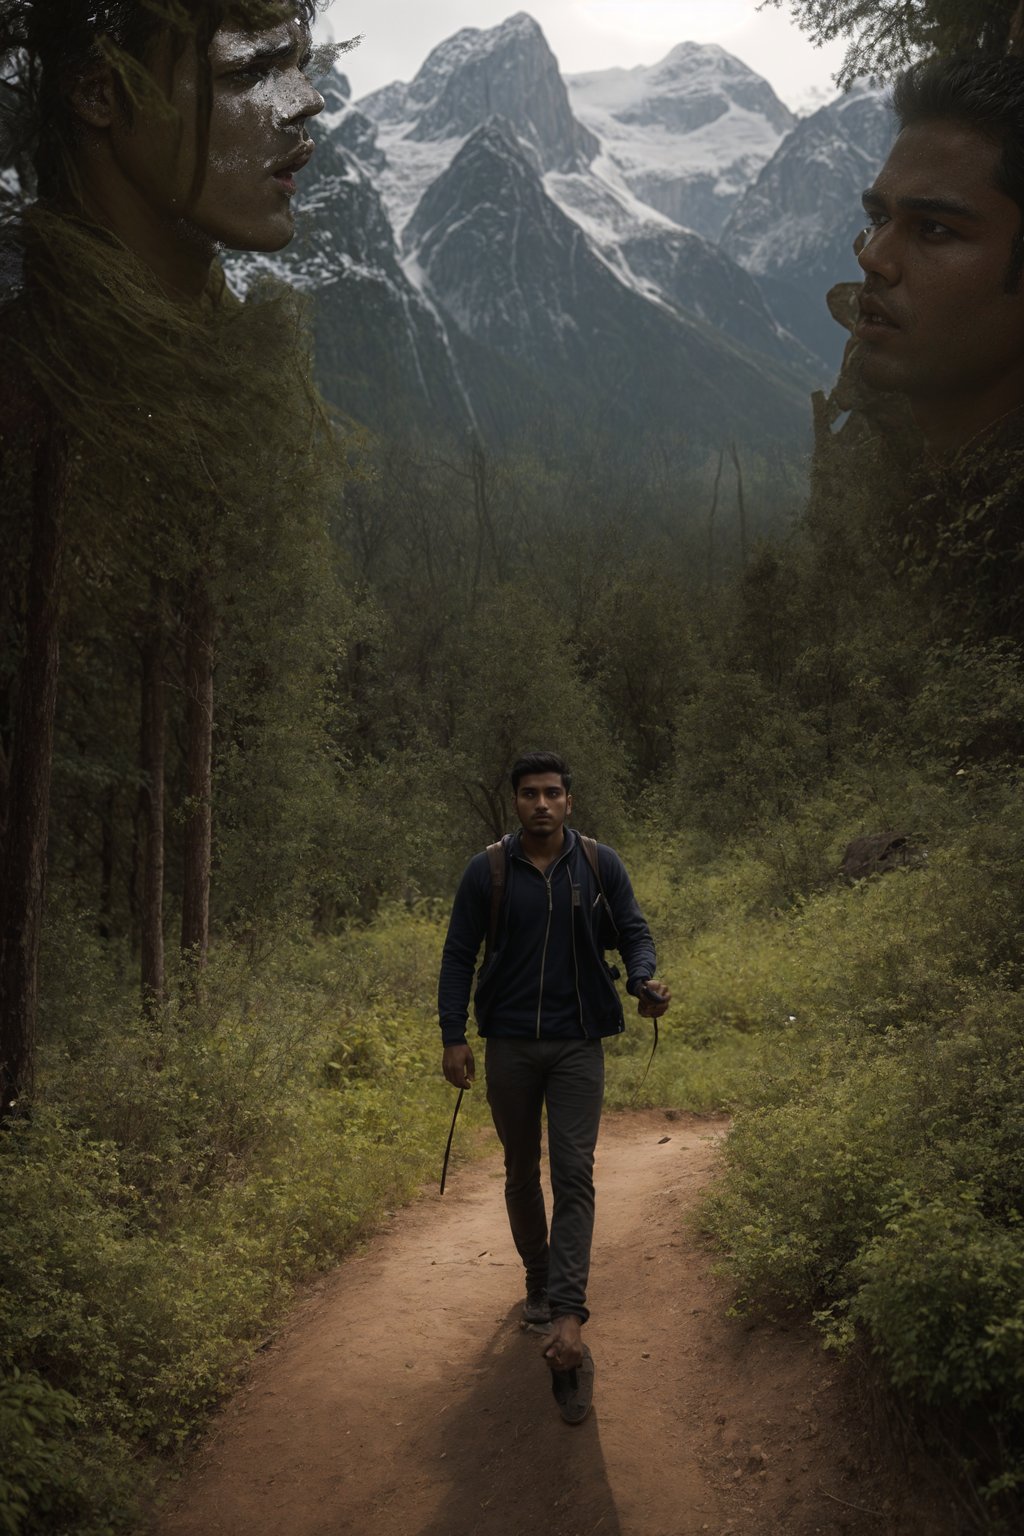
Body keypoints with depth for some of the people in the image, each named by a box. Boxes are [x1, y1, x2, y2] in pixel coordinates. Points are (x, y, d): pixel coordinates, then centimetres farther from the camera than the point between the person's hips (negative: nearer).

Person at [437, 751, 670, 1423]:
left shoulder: (600, 865, -1)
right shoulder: (487, 871, -2)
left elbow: (634, 933, 5)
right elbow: (459, 955, 2)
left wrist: (646, 980, -17)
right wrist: (454, 1036, -4)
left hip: (579, 1045, -1)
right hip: (510, 1045, 1)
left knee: (575, 1176, -10)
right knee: (522, 1172, 14)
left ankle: (568, 1317, -14)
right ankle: (538, 1279, 35)